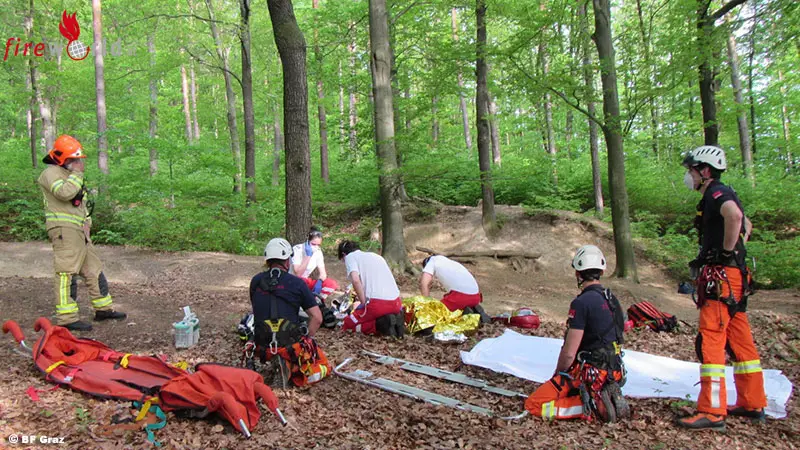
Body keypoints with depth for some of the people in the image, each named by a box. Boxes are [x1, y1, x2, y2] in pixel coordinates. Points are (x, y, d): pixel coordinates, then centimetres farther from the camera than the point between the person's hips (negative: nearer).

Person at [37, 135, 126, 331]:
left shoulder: (70, 174, 24)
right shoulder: (51, 173, -7)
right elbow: (65, 193, -26)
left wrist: (87, 222, 11)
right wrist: (77, 174, -14)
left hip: (79, 231, 10)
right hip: (64, 230, -10)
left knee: (94, 269, 12)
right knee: (66, 273, -10)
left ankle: (104, 308, 21)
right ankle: (66, 318, -7)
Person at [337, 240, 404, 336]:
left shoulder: (350, 257, 7)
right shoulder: (376, 255, 28)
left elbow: (355, 280, -13)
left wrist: (364, 303, -5)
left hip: (377, 303, -7)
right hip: (396, 302, 7)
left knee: (347, 325, 15)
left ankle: (381, 324, -7)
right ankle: (395, 321, 4)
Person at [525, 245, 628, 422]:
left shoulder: (581, 303, -19)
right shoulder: (611, 299, 8)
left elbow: (569, 353, -19)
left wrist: (557, 375, 0)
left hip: (590, 374, -9)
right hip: (614, 372, 9)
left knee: (533, 404, -6)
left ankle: (593, 405, -13)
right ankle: (608, 397, 10)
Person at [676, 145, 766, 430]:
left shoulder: (716, 193, -10)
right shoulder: (716, 196, 20)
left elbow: (734, 215, -34)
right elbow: (746, 224, 36)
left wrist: (727, 251, -22)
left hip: (721, 275, -11)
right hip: (733, 276, 11)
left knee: (710, 340, -11)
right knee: (739, 340, 14)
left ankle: (712, 412, -9)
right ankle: (752, 404, 23)